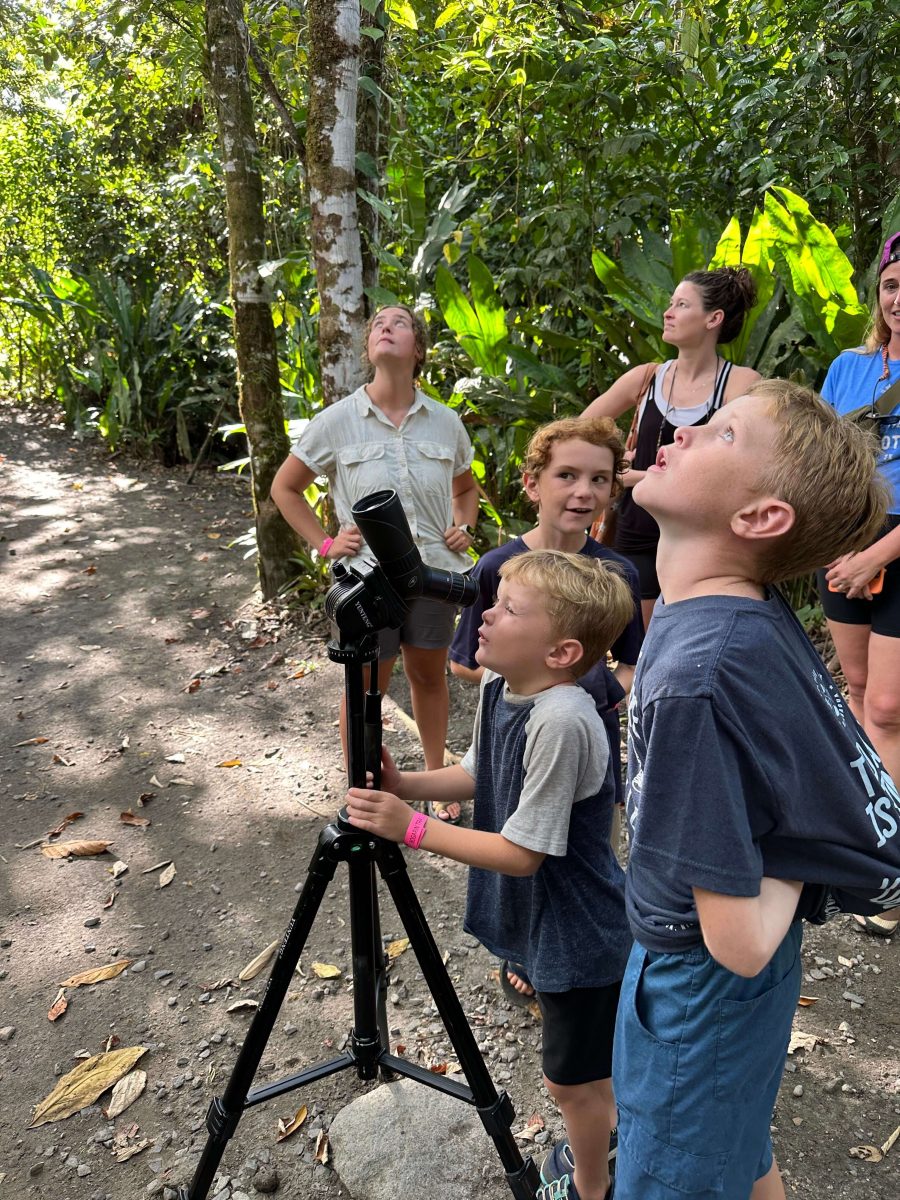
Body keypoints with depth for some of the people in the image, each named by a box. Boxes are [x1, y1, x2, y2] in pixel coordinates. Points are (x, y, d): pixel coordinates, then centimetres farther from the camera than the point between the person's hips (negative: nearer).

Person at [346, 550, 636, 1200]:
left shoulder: (562, 721, -35)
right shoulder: (497, 687, -8)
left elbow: (523, 852, -29)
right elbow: (480, 775, 7)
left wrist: (411, 827, -25)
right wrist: (404, 783, -9)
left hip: (580, 936, -8)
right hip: (543, 923, 8)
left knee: (573, 1078, 18)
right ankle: (598, 1141, 56)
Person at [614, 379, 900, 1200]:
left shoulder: (697, 676, -34)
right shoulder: (759, 618, -9)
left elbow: (738, 940, -30)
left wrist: (784, 874, -14)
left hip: (698, 982, -7)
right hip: (719, 977, 8)